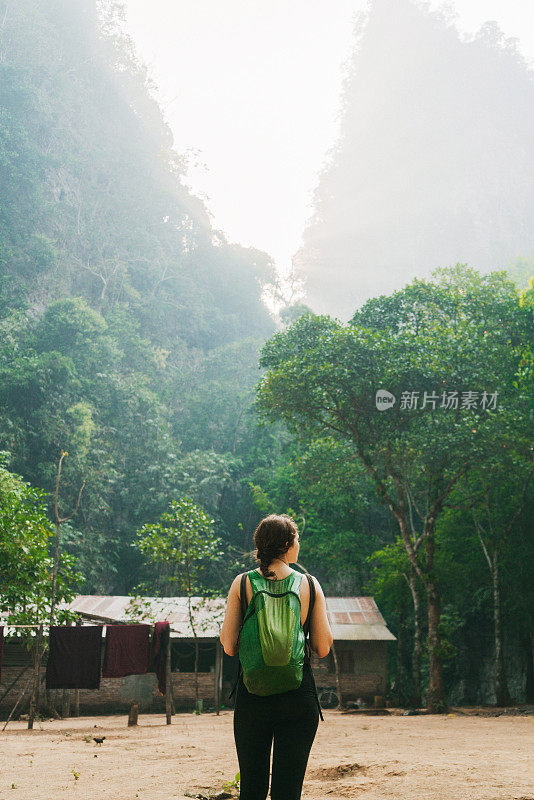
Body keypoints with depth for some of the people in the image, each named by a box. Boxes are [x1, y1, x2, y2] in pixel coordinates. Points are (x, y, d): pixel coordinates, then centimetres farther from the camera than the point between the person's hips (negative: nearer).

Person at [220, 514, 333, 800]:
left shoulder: (243, 583, -3)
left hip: (252, 691, 1)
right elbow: (323, 648, 0)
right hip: (298, 694, 0)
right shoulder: (309, 584, -2)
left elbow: (229, 647, -3)